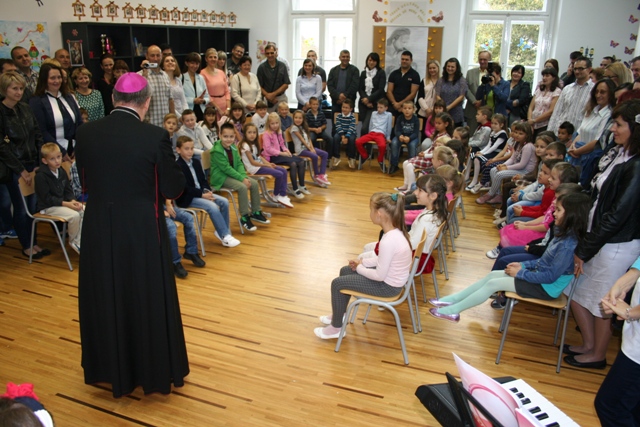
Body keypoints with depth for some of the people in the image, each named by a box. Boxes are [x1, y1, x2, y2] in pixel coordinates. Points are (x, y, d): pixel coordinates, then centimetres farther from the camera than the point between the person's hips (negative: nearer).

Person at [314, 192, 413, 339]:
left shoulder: (388, 241, -33)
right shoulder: (396, 232, -4)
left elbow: (379, 275, -26)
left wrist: (360, 268, -9)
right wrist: (362, 261, 1)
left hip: (388, 286, -9)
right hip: (391, 277, 9)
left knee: (337, 283, -4)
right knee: (345, 271, 20)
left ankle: (335, 328, 14)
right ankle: (338, 314, 35)